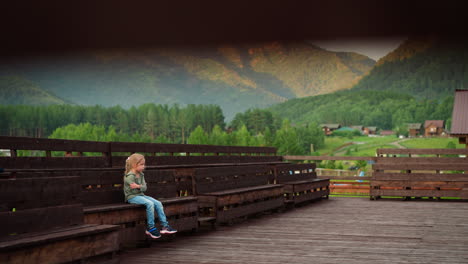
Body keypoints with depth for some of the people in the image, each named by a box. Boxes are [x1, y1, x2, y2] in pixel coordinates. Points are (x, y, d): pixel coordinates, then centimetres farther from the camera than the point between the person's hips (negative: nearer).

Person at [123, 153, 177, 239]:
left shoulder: (141, 175, 12)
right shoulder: (130, 176, -14)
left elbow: (144, 188, 1)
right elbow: (133, 190, -18)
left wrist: (139, 186, -18)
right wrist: (141, 187, -11)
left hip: (141, 195, 9)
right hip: (132, 197, -8)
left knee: (158, 203, -7)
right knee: (150, 204, -30)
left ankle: (164, 226, -6)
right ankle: (151, 228, -21)